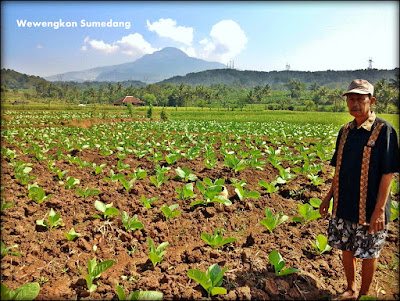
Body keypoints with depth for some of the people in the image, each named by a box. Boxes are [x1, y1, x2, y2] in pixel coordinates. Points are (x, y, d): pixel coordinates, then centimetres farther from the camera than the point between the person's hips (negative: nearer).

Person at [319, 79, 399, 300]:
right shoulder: (345, 130, 6)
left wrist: (379, 210, -17)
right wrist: (328, 197, 11)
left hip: (369, 208, -5)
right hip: (344, 205, 6)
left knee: (368, 254, 10)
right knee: (346, 249, 17)